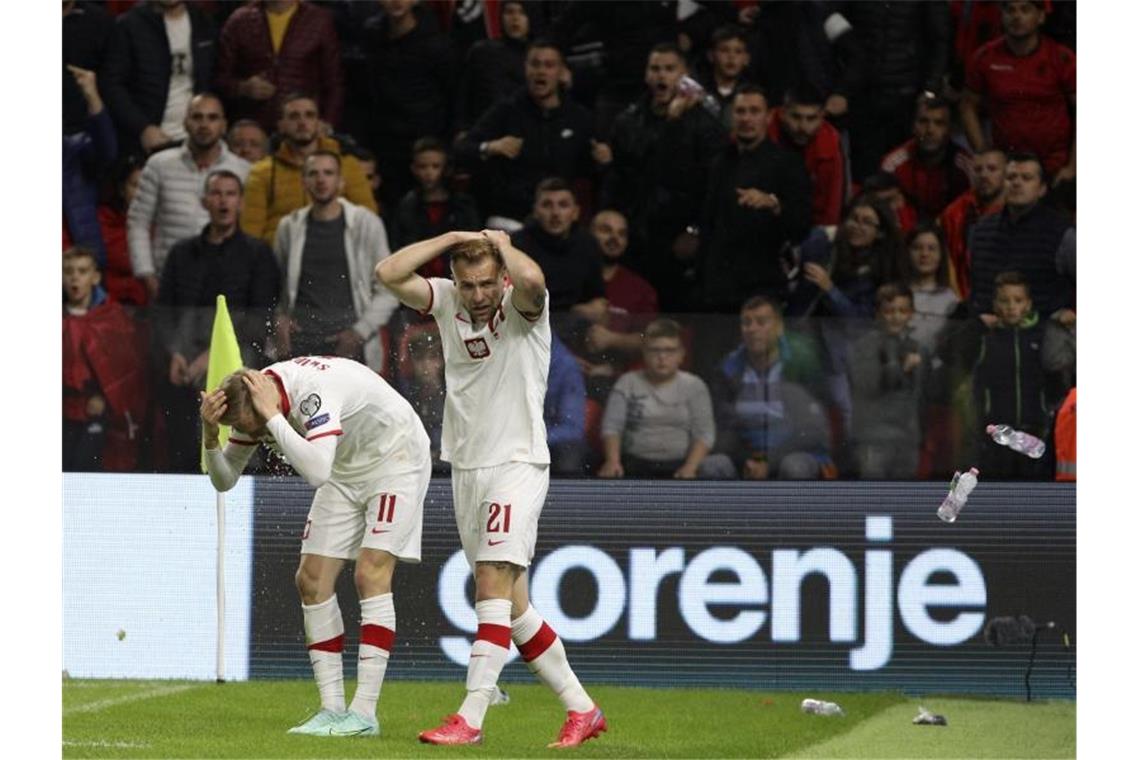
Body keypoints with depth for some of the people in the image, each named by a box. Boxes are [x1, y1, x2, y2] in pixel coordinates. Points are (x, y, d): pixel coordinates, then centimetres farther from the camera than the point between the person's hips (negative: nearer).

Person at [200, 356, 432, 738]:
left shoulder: (314, 391, -37)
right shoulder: (252, 403, -11)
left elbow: (316, 471, -49)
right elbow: (224, 480, -3)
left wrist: (274, 417, -44)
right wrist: (210, 436, -22)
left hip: (395, 457, -8)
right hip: (348, 470, 8)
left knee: (370, 574, -19)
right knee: (312, 579, -2)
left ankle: (364, 713, -19)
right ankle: (332, 709, 2)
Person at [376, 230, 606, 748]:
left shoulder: (523, 307, -9)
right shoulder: (446, 302, 5)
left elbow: (531, 278, -32)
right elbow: (389, 274, -5)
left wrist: (501, 243, -12)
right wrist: (453, 238, -6)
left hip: (517, 466, -6)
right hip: (466, 469, 6)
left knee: (494, 584, -17)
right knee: (511, 605, 7)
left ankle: (470, 718, -21)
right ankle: (581, 710, 15)